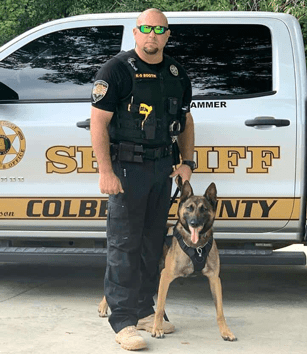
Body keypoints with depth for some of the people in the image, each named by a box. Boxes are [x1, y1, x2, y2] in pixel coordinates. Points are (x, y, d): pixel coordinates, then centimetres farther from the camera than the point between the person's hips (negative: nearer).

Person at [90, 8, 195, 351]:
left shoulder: (177, 73, 11)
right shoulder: (117, 69, -8)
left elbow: (185, 120, 21)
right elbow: (98, 121, -11)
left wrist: (187, 162, 10)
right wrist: (106, 171, -18)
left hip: (162, 166, 6)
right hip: (126, 167, -6)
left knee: (152, 242, 12)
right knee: (124, 244, -5)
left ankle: (144, 310, 24)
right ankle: (123, 321, 0)